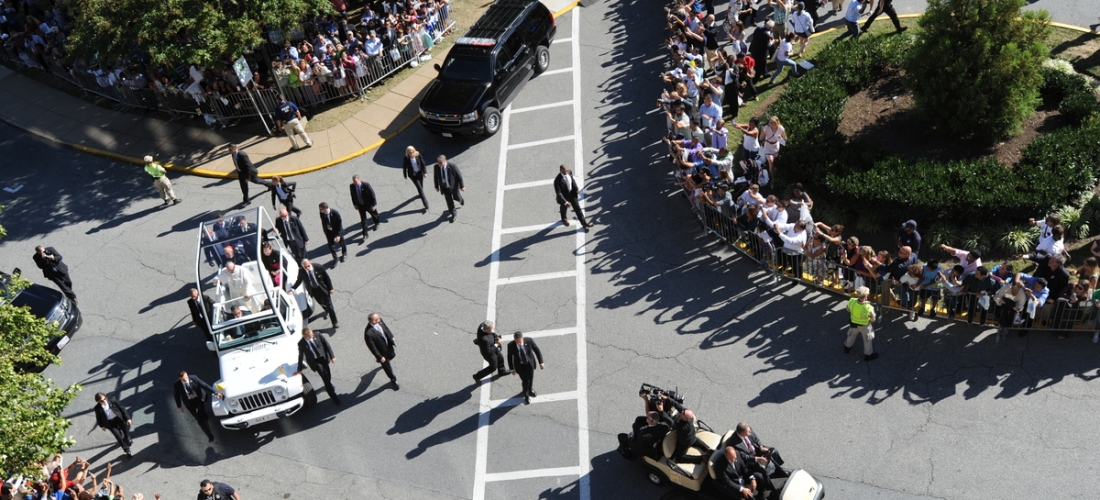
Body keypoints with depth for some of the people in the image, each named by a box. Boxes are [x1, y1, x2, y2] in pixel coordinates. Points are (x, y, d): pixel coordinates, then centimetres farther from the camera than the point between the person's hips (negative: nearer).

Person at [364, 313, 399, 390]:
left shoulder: (379, 321, -21)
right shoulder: (368, 333, -40)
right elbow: (372, 347, -28)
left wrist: (391, 336, 15)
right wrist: (380, 357, -20)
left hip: (388, 345, 6)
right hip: (382, 351, -6)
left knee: (392, 355, 34)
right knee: (387, 366, 16)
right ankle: (393, 381, 42)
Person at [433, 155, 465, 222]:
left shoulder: (452, 165, -30)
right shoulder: (436, 167, -19)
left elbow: (459, 175, -18)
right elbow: (436, 177, -2)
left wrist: (462, 186, -12)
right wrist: (436, 186, 6)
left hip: (453, 186, -2)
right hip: (444, 187, 2)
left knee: (456, 197, 21)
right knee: (449, 201, 9)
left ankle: (460, 199, 59)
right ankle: (453, 214, 30)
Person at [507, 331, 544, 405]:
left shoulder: (529, 341, -28)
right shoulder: (511, 345, -27)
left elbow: (537, 350, -12)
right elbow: (510, 357, -10)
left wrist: (541, 362, -8)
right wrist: (512, 369, -1)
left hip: (530, 363, 2)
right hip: (519, 365, -2)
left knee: (531, 378, 22)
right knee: (525, 381, 0)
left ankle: (530, 390, 55)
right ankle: (526, 396, 31)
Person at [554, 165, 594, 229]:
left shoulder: (569, 172, -19)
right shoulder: (557, 180, -36)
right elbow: (558, 193, -35)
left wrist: (576, 188, -8)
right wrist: (565, 202, -40)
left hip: (572, 193, 3)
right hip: (564, 196, -3)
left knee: (577, 208, 9)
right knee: (564, 208, 25)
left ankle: (584, 223, 21)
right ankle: (564, 219, 57)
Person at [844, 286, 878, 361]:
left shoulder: (852, 301, -32)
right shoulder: (868, 308, -41)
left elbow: (848, 310, -9)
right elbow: (873, 320, -23)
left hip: (854, 323, 4)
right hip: (865, 326, -4)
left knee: (852, 335, 33)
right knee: (867, 339, 24)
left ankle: (847, 347, 58)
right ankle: (868, 354, 44)